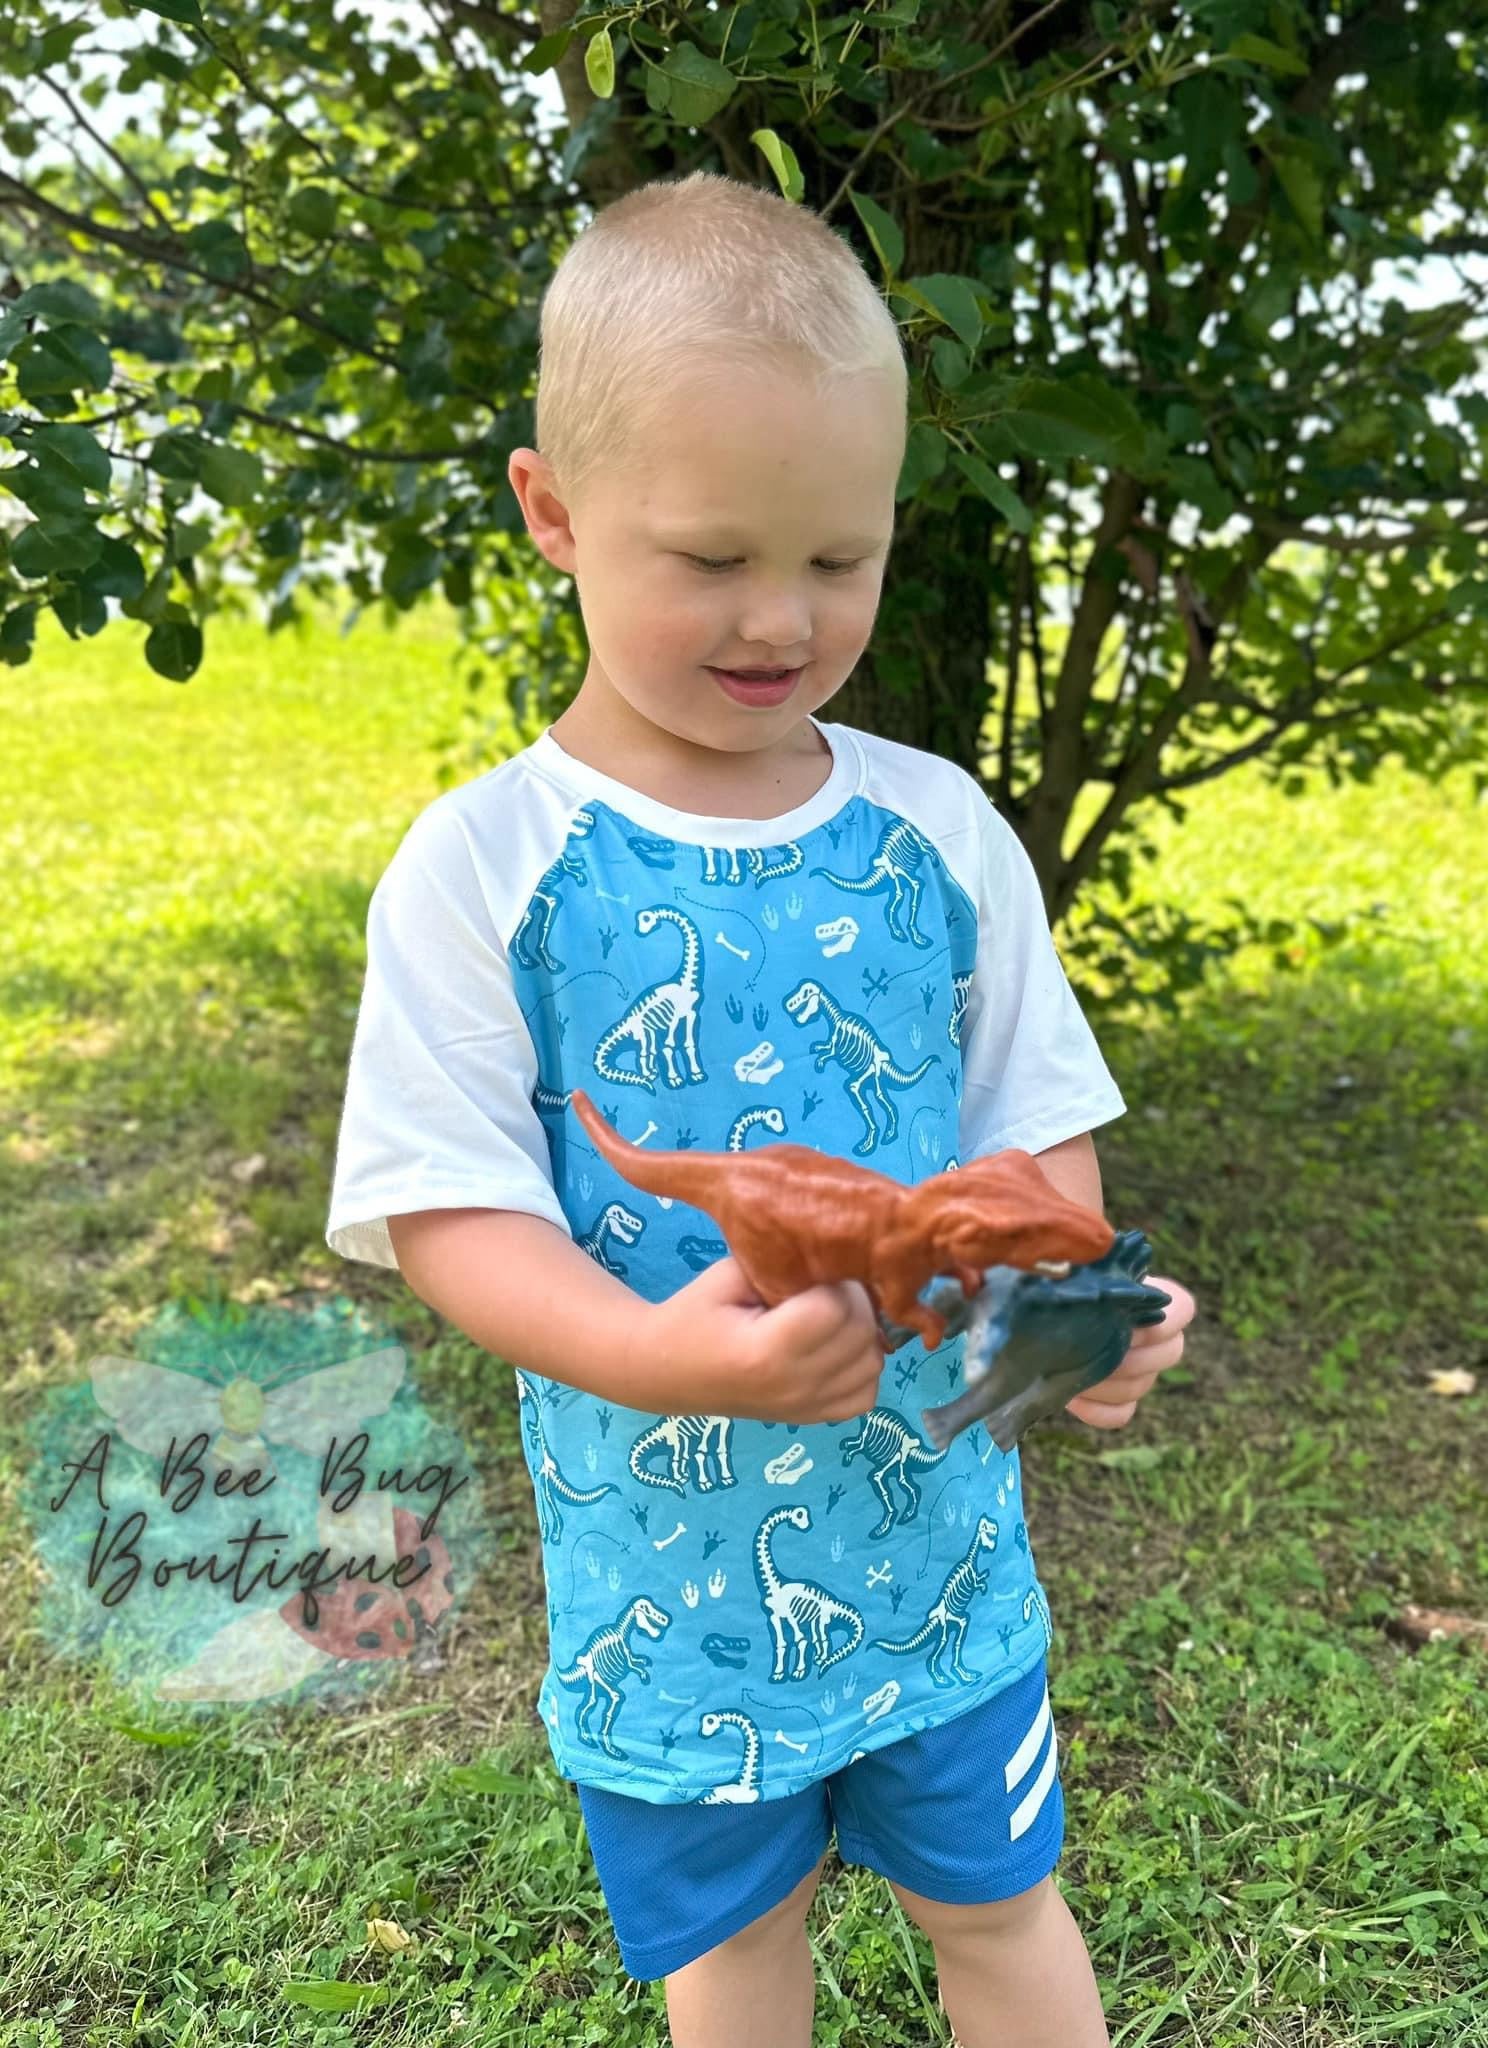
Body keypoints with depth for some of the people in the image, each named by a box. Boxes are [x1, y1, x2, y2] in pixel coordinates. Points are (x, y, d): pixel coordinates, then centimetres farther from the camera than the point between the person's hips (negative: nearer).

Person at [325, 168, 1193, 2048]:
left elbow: (1036, 1133, 0)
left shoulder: (939, 830, -5)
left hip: (938, 1531, 2)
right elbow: (451, 1212, -15)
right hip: (666, 1558, -1)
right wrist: (657, 1351, -33)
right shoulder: (479, 868, -14)